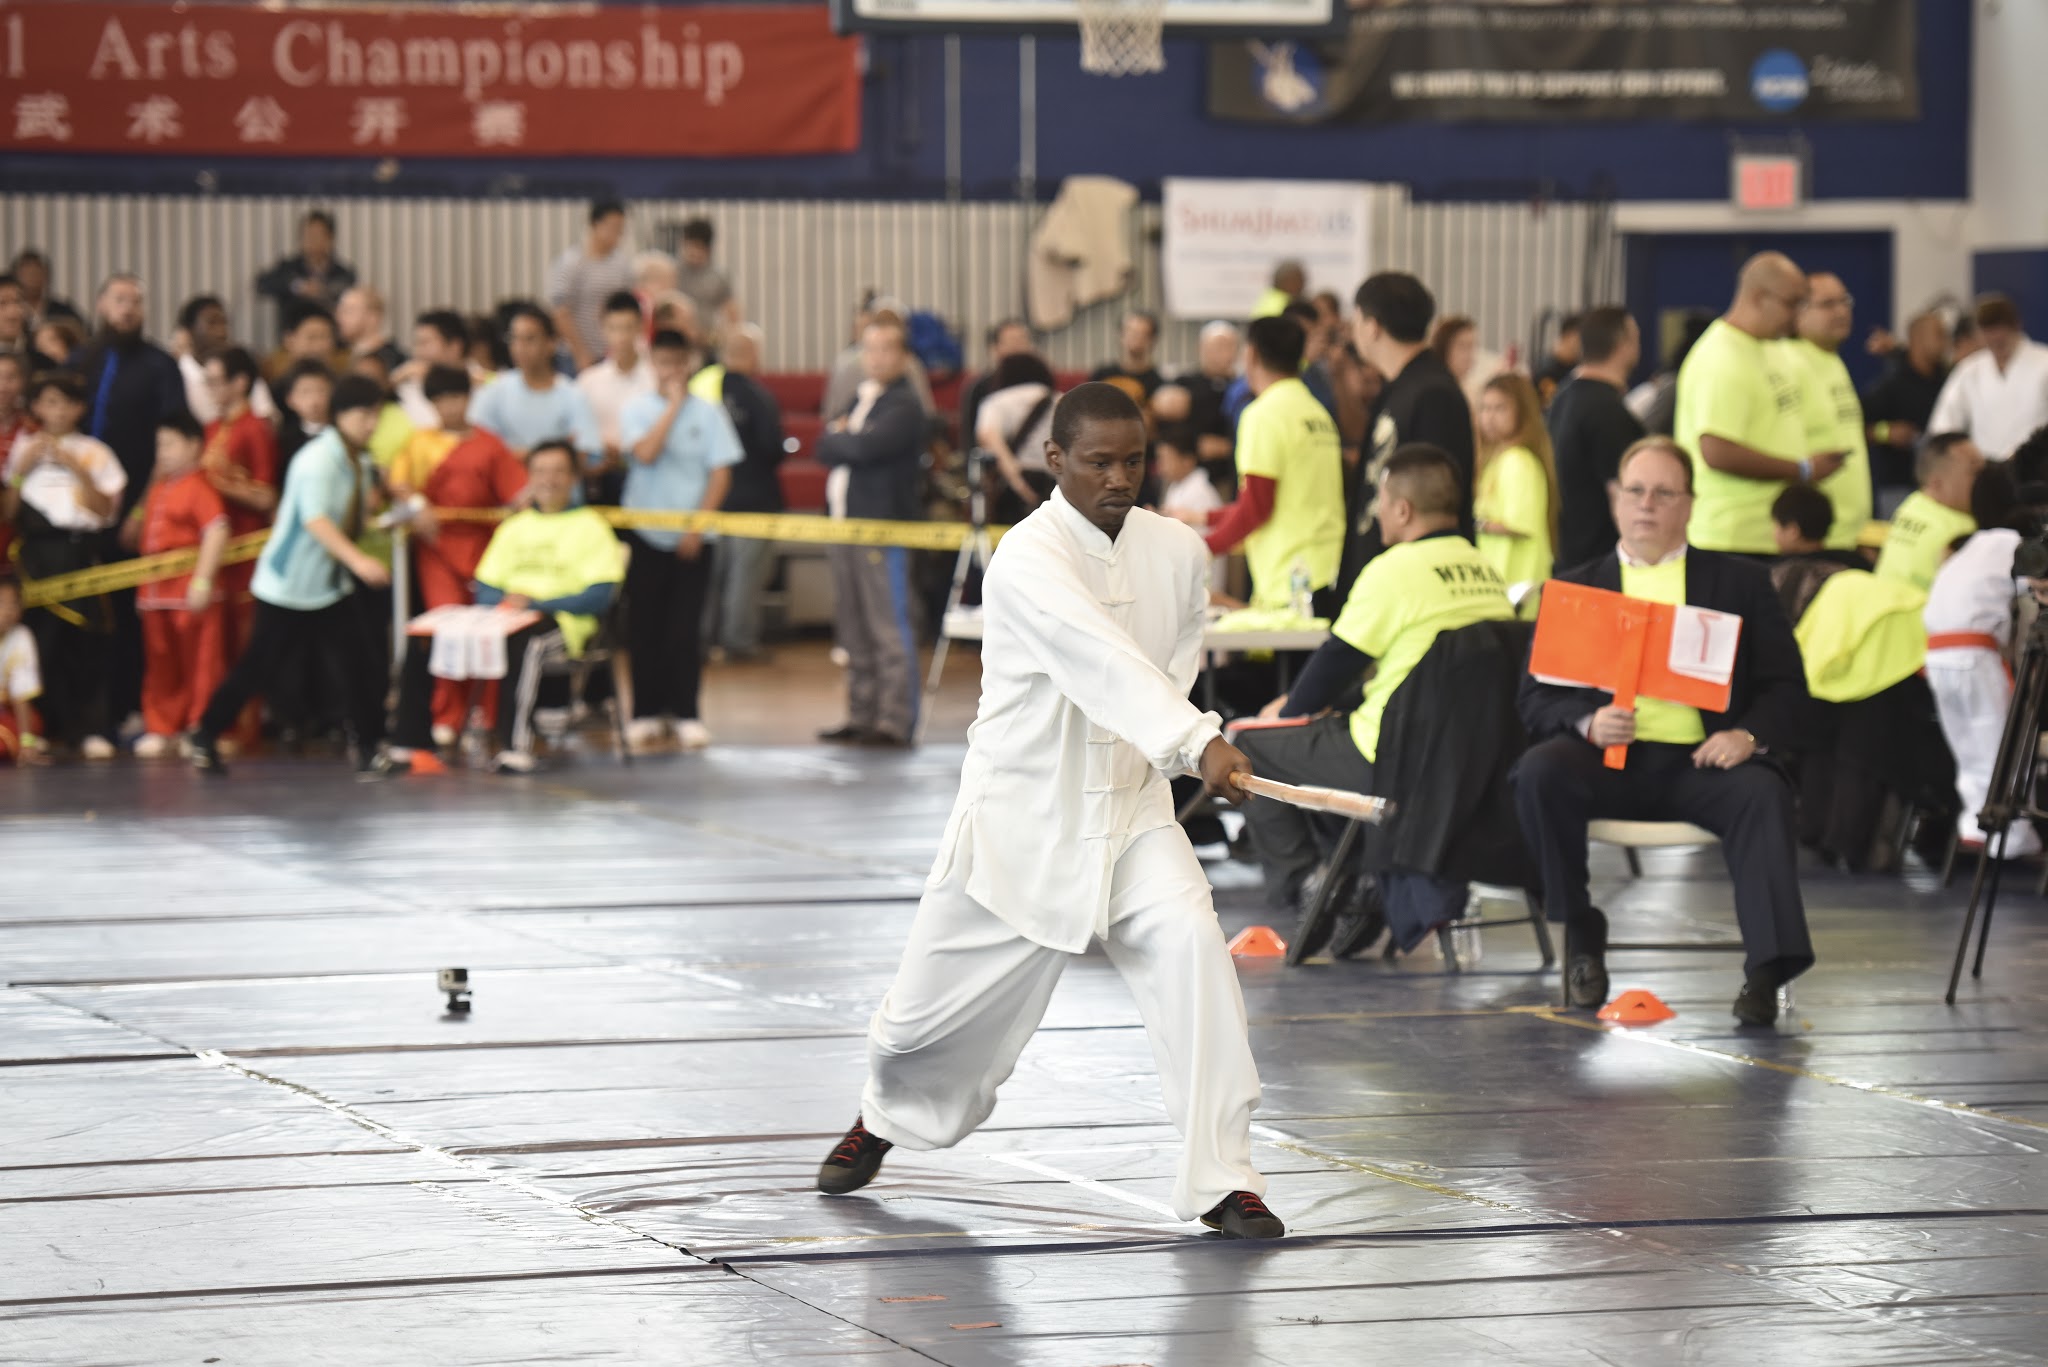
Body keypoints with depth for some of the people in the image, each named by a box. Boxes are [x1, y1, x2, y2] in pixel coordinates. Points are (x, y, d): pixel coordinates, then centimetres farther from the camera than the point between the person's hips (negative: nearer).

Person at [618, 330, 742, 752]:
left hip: (692, 538, 0)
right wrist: (674, 404, -12)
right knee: (645, 627, 2)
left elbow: (721, 474, -1)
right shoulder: (637, 409, 1)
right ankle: (647, 713, 9)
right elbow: (646, 452, -16)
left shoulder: (708, 412, 1)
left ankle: (685, 713, 5)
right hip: (645, 533, 0)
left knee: (685, 629, -1)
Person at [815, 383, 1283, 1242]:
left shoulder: (1179, 552, -1)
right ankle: (885, 1118, 45)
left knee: (1190, 943, -23)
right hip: (1019, 818, -3)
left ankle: (1220, 1179, -18)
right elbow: (1105, 660, -35)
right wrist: (1200, 744, -47)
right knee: (934, 1003, 8)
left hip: (1131, 812, 3)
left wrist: (1160, 758, -7)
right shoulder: (1030, 559, -20)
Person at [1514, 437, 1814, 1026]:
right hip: (1609, 758, 1)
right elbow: (1537, 699, 9)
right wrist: (1587, 721, -14)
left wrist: (1749, 735, -13)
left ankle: (1767, 968, -37)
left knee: (1762, 792, -33)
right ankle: (1581, 934, -11)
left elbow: (1786, 689, 9)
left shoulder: (1740, 583, 16)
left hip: (1700, 760, -1)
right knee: (1540, 771, -30)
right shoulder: (1574, 589, 18)